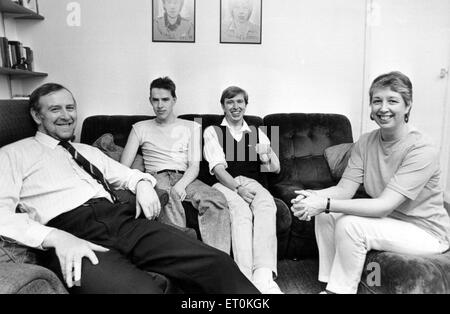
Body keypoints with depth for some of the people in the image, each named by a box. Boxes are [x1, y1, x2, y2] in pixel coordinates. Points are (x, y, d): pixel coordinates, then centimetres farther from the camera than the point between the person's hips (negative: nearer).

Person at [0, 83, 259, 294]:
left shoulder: (89, 151, 31)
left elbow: (126, 174, 32)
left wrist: (142, 183, 6)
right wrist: (55, 238, -18)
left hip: (125, 219, 5)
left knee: (217, 264, -18)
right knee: (142, 289, -38)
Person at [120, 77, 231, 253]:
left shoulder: (192, 127, 19)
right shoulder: (140, 128, 17)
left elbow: (194, 166, 7)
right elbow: (123, 168, 8)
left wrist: (180, 186, -15)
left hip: (185, 178, 1)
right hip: (156, 178, -1)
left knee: (217, 199, -31)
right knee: (168, 196, -40)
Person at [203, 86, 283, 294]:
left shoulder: (256, 133, 21)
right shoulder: (213, 132, 11)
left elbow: (275, 169, 16)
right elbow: (218, 168, -4)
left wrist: (269, 153, -6)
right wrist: (238, 188, -19)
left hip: (252, 183, 3)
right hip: (225, 184, -2)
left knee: (267, 206, -32)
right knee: (241, 211, -35)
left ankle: (264, 276, -42)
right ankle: (246, 279, -40)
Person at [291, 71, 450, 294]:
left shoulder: (422, 151, -23)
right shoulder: (365, 143, -2)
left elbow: (384, 205, -30)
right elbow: (344, 189, -10)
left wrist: (326, 204, -37)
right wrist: (315, 196, -32)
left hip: (425, 232, -6)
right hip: (388, 221, 6)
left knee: (350, 224, -28)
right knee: (325, 215, -13)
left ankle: (339, 289, -7)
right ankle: (329, 285, 0)